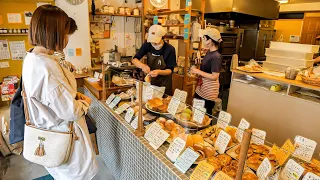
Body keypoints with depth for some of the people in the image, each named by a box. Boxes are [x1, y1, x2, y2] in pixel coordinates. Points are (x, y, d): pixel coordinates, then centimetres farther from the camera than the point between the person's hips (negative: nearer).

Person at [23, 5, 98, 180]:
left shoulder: (32, 58, -1)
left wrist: (74, 95, 1)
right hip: (63, 134, -9)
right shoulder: (46, 67, -33)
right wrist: (85, 102, -10)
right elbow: (70, 112, -30)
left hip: (50, 129, 9)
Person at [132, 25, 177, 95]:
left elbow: (170, 70, -15)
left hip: (164, 83, -3)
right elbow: (134, 59, -8)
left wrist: (159, 72, -34)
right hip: (149, 79, 3)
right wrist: (142, 66, -29)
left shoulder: (170, 49, -21)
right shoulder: (147, 45, -11)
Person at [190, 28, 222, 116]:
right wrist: (196, 71, 5)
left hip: (209, 90, -9)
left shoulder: (216, 57, -23)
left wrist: (198, 72, -21)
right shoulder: (209, 52, 4)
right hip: (201, 87, 9)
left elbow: (214, 76, -25)